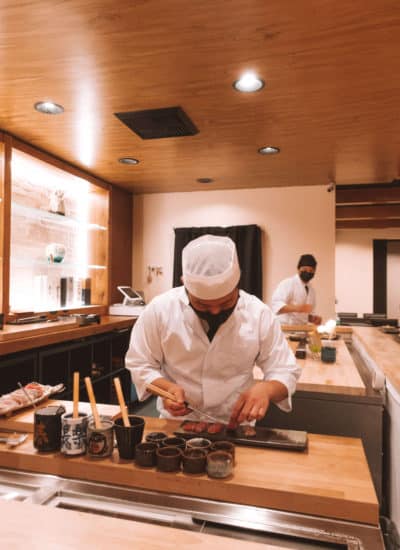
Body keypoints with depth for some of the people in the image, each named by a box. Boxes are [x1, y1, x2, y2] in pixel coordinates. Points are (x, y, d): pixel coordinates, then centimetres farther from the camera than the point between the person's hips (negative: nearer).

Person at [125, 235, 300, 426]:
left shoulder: (259, 314, -11)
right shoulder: (159, 309, -13)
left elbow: (285, 372, -5)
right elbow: (139, 365, -2)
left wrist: (266, 389, -24)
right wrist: (166, 387, -19)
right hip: (176, 423, 0)